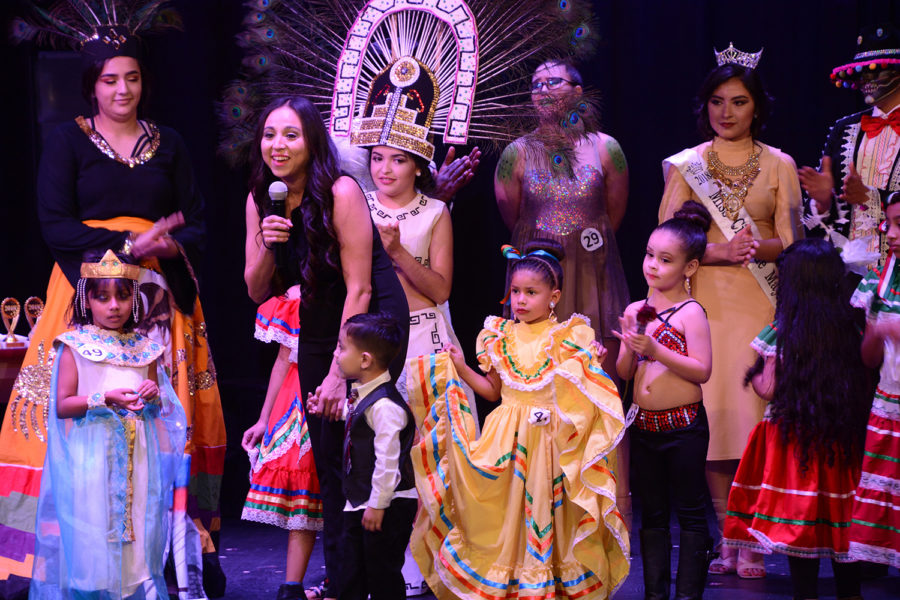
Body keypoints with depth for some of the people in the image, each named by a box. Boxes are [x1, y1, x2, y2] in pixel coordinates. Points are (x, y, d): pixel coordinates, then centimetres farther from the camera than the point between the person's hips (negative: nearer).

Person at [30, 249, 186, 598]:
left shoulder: (144, 348, 10)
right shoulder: (75, 345, -1)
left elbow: (158, 407, 20)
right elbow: (62, 406, -6)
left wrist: (153, 395, -4)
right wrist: (105, 399, -19)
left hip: (137, 457, 4)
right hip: (90, 455, -4)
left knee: (137, 529, 2)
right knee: (91, 536, -6)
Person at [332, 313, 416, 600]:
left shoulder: (384, 406, -24)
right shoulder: (361, 396, 6)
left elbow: (387, 458, -25)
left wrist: (377, 504, -21)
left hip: (389, 508, -10)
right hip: (358, 504, 10)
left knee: (383, 575, 1)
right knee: (351, 575, 16)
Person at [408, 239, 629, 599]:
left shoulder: (567, 339, -3)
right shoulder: (501, 339, 7)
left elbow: (580, 393, -2)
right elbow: (493, 391, 13)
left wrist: (593, 366, -19)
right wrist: (461, 369, 4)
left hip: (552, 439, -3)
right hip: (507, 437, 3)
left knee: (546, 510, 0)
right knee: (505, 510, 3)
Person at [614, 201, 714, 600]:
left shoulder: (690, 312, -10)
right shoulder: (635, 310, 6)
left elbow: (702, 371, -17)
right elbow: (624, 373, 9)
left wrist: (656, 351, -23)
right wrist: (630, 347, -11)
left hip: (683, 426, -6)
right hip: (644, 425, 6)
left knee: (689, 512, 3)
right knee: (652, 514, 12)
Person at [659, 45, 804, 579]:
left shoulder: (779, 166, 9)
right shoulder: (687, 165, 9)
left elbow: (790, 241, 3)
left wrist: (753, 247, -17)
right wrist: (720, 251, -15)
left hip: (762, 303, 0)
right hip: (705, 302, 0)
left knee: (755, 413, -7)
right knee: (712, 414, -3)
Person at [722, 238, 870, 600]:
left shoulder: (780, 333, -10)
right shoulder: (851, 329, 1)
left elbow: (769, 390, -10)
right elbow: (866, 385, 5)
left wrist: (753, 375, 10)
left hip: (794, 437, -4)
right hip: (843, 440, 4)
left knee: (799, 519, 1)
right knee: (841, 513, 13)